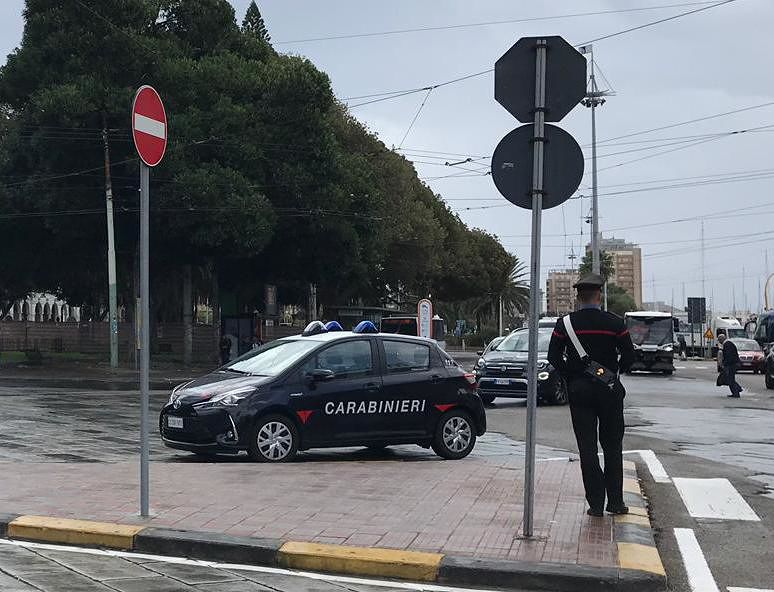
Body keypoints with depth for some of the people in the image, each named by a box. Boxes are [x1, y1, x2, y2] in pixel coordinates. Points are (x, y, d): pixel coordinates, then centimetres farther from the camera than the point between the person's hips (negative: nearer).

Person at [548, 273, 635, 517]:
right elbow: (629, 356, -4)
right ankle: (615, 502, 11)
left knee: (587, 448, 4)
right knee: (613, 447, 10)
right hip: (610, 390, 0)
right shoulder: (615, 323, -6)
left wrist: (570, 376, 8)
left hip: (579, 390, 0)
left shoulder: (565, 323, -4)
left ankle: (596, 503, 2)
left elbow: (553, 357, -4)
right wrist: (613, 373, 12)